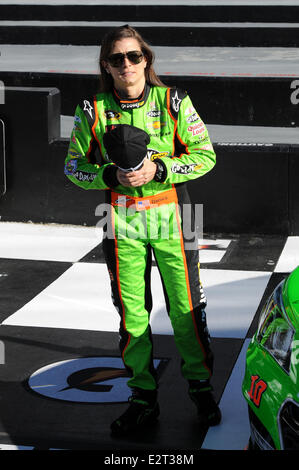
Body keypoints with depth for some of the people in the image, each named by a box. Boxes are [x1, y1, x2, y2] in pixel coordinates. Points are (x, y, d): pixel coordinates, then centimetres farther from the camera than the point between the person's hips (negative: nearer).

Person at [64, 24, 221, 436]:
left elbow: (205, 154, -1)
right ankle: (143, 398, 18)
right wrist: (110, 175, -12)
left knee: (186, 308, 2)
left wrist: (158, 169, -15)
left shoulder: (173, 102, -2)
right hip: (122, 218, 1)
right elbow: (74, 166, 8)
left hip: (170, 215, -1)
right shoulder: (93, 111, 1)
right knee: (132, 312, 6)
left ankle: (201, 388, 20)